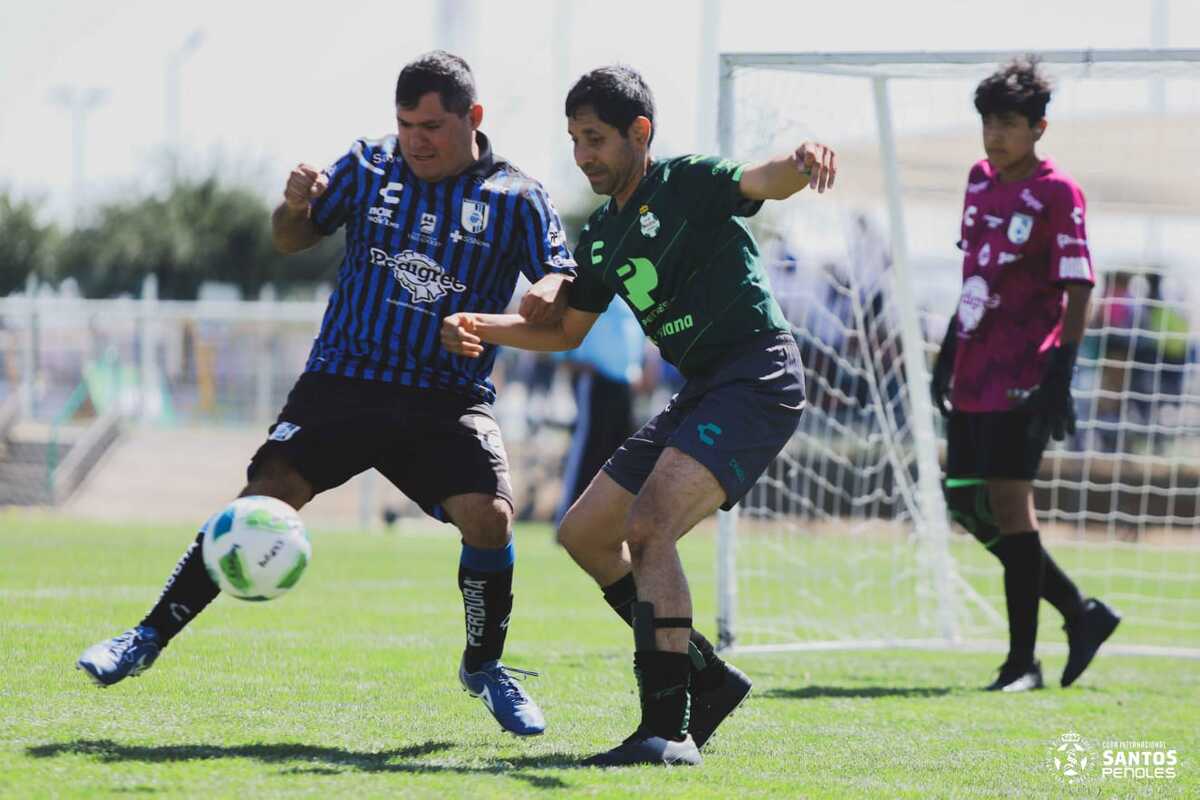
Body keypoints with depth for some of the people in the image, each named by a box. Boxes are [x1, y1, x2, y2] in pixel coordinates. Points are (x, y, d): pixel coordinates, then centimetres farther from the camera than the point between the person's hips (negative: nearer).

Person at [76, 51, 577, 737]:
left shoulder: (516, 198, 1)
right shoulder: (369, 167, 7)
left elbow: (565, 283, -2)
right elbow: (293, 241, 17)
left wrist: (552, 292, -26)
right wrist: (295, 206, -7)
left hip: (449, 398, -1)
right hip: (343, 380, 1)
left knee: (490, 517, -21)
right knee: (266, 498, -15)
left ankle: (484, 667, 6)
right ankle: (150, 639, -6)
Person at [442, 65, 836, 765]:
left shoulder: (689, 183, -9)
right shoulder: (601, 235, 15)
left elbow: (765, 183, -29)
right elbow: (566, 331, 26)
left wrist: (799, 164, -53)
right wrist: (479, 327, 9)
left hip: (760, 378, -10)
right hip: (701, 392, 10)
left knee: (648, 526, -26)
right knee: (585, 533, 13)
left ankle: (669, 728, -27)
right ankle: (708, 678, 18)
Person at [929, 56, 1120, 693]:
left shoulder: (1057, 193, -10)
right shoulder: (980, 180, 12)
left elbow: (1079, 289, -12)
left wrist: (1060, 372, -19)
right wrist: (949, 351, 21)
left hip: (1021, 375, -8)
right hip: (972, 371, 8)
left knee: (1009, 499, -9)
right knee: (968, 503, 8)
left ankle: (1022, 660, -3)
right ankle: (1081, 614, 21)